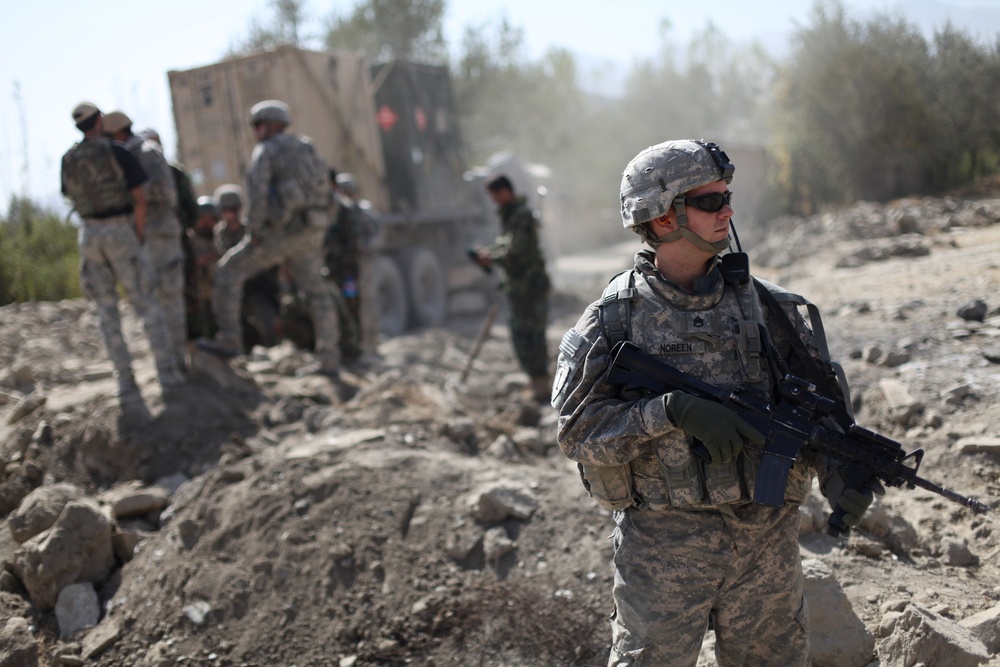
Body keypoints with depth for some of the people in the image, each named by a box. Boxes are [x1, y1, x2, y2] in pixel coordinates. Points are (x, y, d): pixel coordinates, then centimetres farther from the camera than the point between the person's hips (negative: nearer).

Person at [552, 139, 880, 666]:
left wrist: (840, 475, -12)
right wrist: (673, 410, -25)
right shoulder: (612, 321, -5)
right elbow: (579, 430, -13)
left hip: (768, 539, 3)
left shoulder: (764, 304, 4)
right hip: (661, 544, -3)